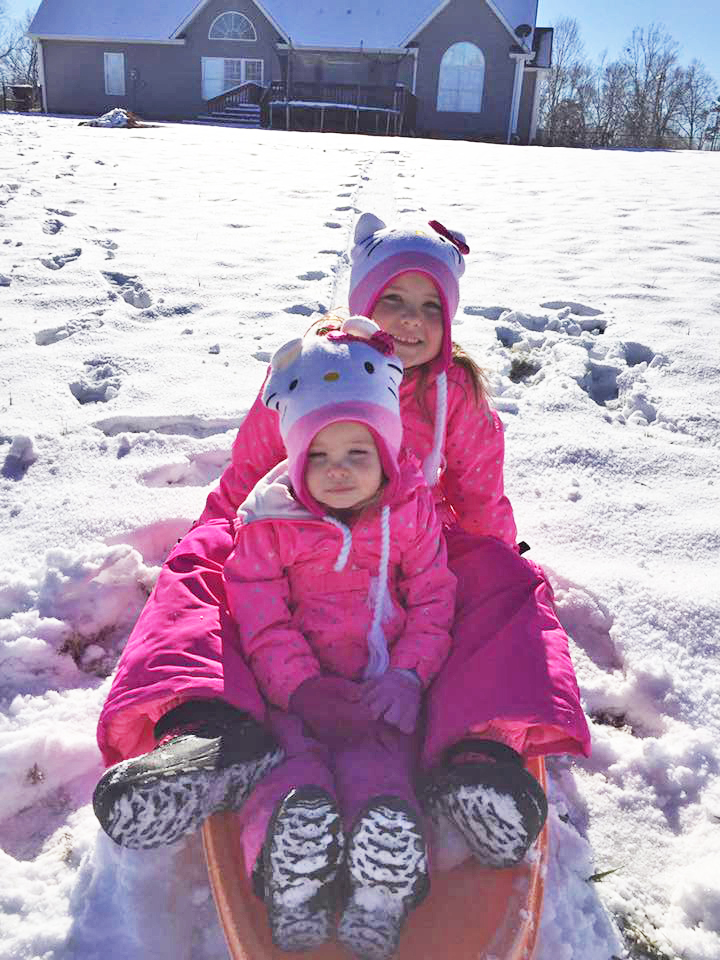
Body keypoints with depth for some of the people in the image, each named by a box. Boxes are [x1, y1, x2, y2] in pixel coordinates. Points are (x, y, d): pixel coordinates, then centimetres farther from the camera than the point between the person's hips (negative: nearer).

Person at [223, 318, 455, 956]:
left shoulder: (412, 510, -1)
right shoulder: (270, 522, -5)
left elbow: (432, 602, 4)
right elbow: (260, 619, -5)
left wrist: (409, 673, -12)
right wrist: (303, 687, -19)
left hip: (385, 682, 0)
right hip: (299, 683, 0)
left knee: (378, 759, -22)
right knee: (295, 753, -24)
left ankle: (383, 890, -29)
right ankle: (292, 882, -28)